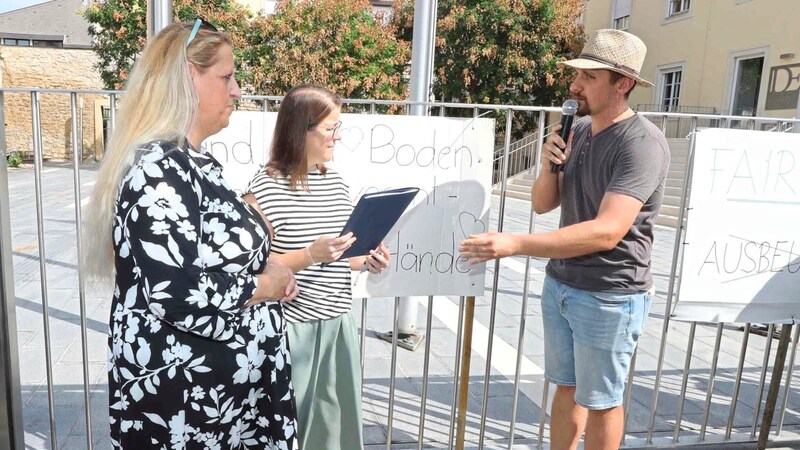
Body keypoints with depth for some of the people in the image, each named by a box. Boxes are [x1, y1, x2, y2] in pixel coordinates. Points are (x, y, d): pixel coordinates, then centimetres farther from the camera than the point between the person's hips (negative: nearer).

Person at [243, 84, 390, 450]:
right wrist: (311, 255, -25)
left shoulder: (336, 183, 8)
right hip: (291, 327, -6)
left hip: (338, 323, 6)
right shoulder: (266, 188, -14)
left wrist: (366, 262, 0)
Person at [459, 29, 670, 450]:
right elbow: (542, 204, 8)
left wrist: (514, 244, -36)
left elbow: (606, 232, -31)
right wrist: (550, 167, -14)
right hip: (559, 285, 7)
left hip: (609, 297, -6)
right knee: (566, 388, 20)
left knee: (600, 401, 12)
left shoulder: (642, 143, -20)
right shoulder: (578, 130, 3)